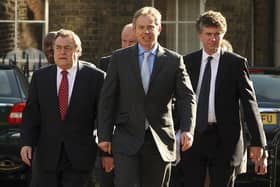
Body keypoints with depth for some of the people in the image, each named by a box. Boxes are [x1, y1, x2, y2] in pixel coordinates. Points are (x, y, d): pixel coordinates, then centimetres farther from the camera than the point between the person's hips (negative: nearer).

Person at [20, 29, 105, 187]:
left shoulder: (95, 77, -1)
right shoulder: (40, 77, 8)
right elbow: (31, 114, 7)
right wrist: (27, 143, -5)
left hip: (79, 157, -3)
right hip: (48, 155, 3)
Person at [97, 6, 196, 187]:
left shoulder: (174, 60, 4)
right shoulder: (119, 58, 4)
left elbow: (187, 97, -2)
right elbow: (107, 99, 4)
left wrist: (187, 129, -18)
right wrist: (104, 135, -1)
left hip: (160, 142, 1)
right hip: (127, 140, -1)